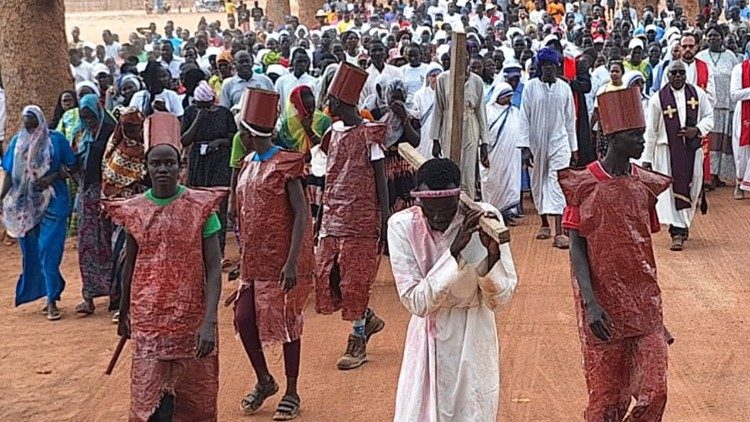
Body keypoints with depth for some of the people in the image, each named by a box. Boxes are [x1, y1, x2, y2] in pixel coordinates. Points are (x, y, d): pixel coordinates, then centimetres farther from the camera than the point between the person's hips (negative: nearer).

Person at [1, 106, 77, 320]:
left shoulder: (56, 140, -2)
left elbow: (72, 167, 1)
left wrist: (53, 177, -15)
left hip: (52, 204, -4)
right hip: (26, 205, 4)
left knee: (49, 252, -9)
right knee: (32, 253, 8)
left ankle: (52, 300, -4)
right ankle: (51, 296, 20)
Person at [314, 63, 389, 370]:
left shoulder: (368, 135, -10)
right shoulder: (334, 132, 10)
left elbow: (381, 179, -9)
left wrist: (385, 218, -12)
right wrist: (322, 215, 15)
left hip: (361, 217, -7)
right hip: (333, 215, 7)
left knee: (355, 277, -2)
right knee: (327, 275, 5)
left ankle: (358, 340, 11)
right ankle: (367, 319, 25)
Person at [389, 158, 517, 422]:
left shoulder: (485, 219, -16)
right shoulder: (402, 225, -16)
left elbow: (499, 300, -14)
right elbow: (416, 302, -22)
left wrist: (492, 251, -31)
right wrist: (455, 250, -30)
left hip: (474, 338, 0)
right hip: (428, 339, 0)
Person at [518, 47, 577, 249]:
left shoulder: (564, 88, 3)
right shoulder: (530, 87, -2)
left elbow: (570, 119, 9)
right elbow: (524, 118, -3)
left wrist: (573, 146, 11)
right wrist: (525, 147, -9)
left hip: (559, 142, -1)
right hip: (537, 143, 1)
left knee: (557, 183, -12)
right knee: (539, 183, 11)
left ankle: (559, 232, -19)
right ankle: (545, 225, 29)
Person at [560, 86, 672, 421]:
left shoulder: (644, 184, 4)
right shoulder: (585, 185, -9)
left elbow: (644, 244, 12)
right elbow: (576, 247, -10)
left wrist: (654, 302, 15)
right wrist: (590, 304, -19)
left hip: (644, 303, 4)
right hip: (604, 304, -4)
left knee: (654, 392, -2)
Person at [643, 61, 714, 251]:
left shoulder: (698, 94, 2)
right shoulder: (658, 99, -5)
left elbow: (709, 117, 11)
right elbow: (651, 131, -1)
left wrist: (697, 130, -11)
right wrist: (647, 158, -1)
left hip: (692, 149, 3)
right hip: (667, 151, -3)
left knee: (690, 189, 9)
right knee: (671, 190, -7)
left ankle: (682, 226, 28)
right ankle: (678, 232, -5)